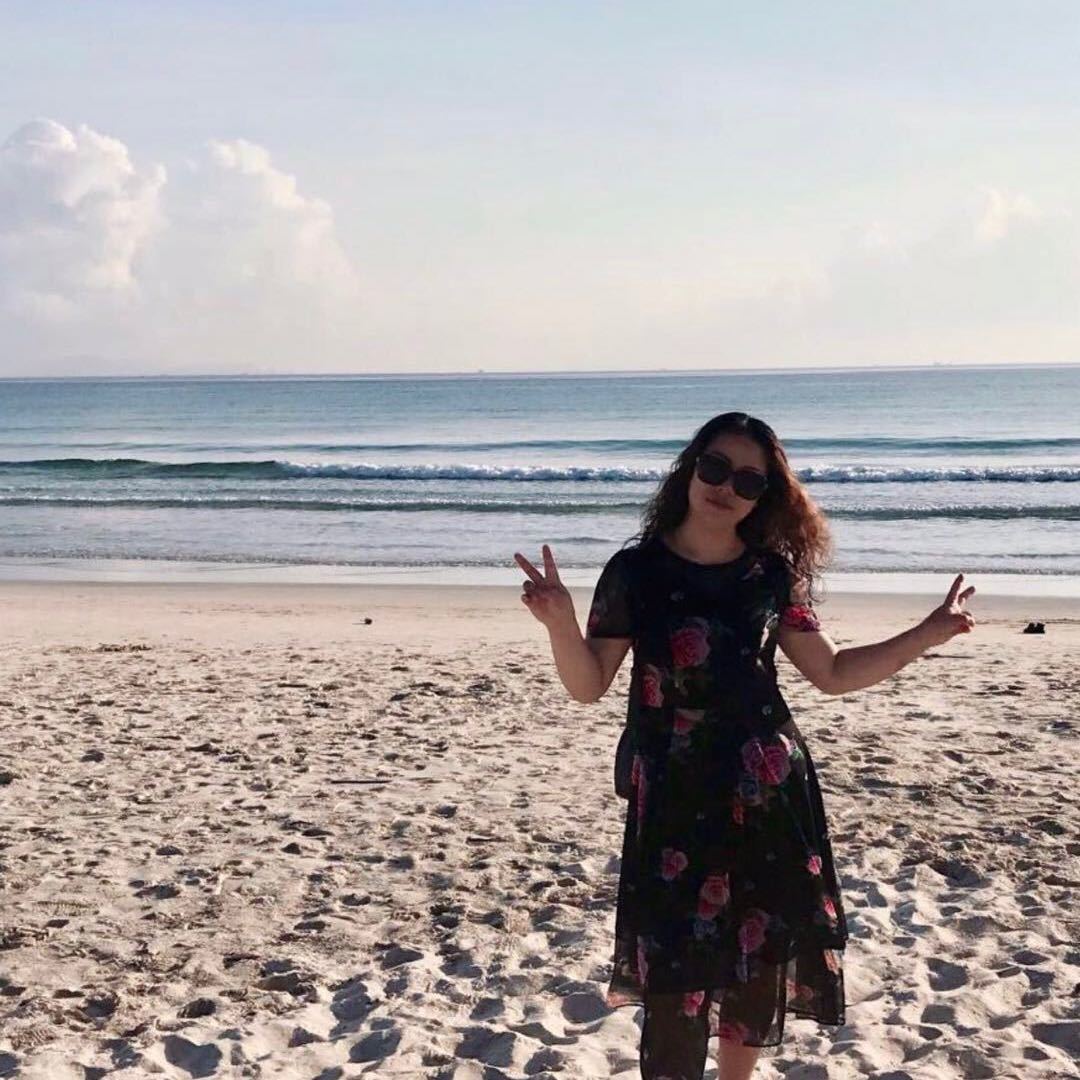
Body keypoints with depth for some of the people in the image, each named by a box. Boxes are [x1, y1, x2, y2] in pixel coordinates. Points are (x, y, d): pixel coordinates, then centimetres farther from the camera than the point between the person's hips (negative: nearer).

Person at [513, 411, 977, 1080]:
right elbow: (589, 686, -6)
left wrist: (930, 633, 3)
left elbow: (834, 674, 10)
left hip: (771, 793, 3)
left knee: (761, 954, 13)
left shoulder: (773, 574, 3)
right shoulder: (636, 571, -5)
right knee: (676, 973, -3)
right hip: (675, 800, -3)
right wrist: (560, 622, -24)